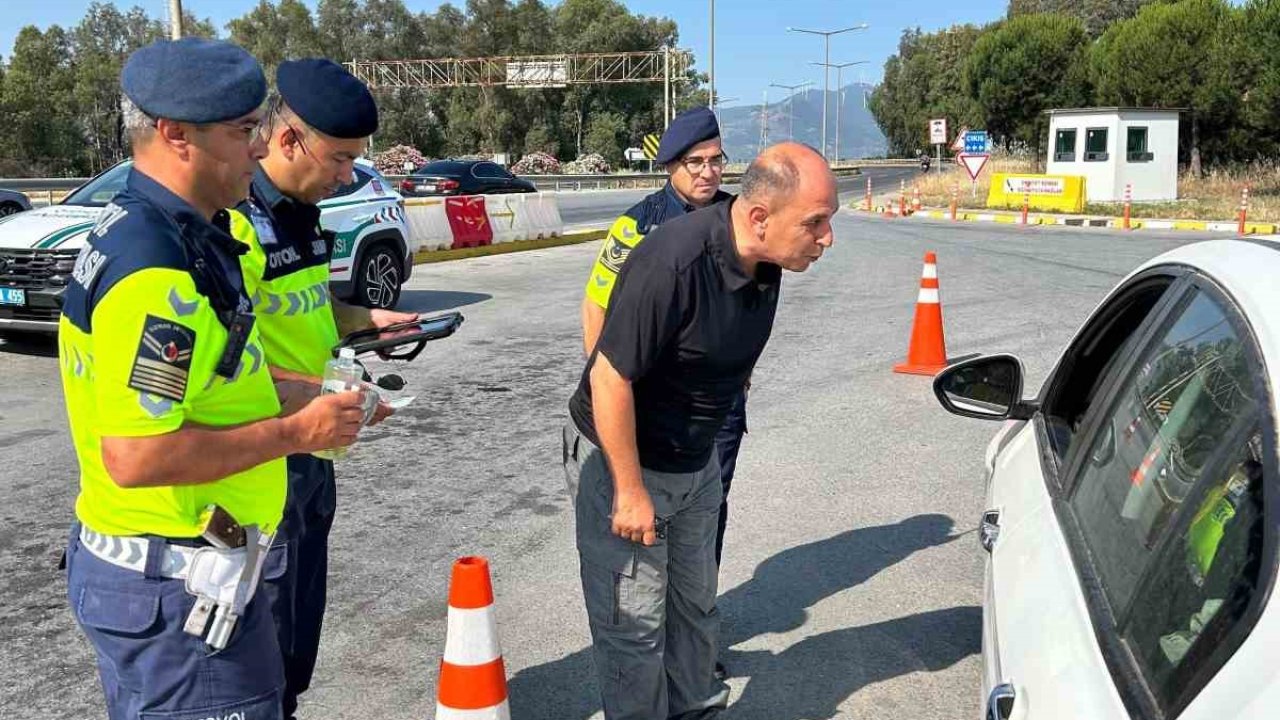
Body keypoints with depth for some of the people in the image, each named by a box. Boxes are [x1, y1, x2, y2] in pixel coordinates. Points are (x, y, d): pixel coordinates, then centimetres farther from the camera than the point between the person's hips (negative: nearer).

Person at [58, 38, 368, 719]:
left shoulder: (135, 226, 8)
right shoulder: (154, 270, -25)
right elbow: (137, 457, -30)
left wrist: (294, 397, 6)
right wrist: (295, 431, -20)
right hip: (173, 586, -10)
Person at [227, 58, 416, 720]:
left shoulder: (301, 213, 9)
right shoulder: (236, 223, -21)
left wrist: (367, 318, 7)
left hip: (310, 446, 9)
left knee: (302, 609, 21)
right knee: (275, 608, 4)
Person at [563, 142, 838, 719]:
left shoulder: (764, 262, -7)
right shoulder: (673, 264, -32)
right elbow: (610, 377, -28)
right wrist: (630, 490, -22)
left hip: (696, 459, 8)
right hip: (622, 458, -8)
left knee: (694, 604, 22)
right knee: (635, 623, 5)